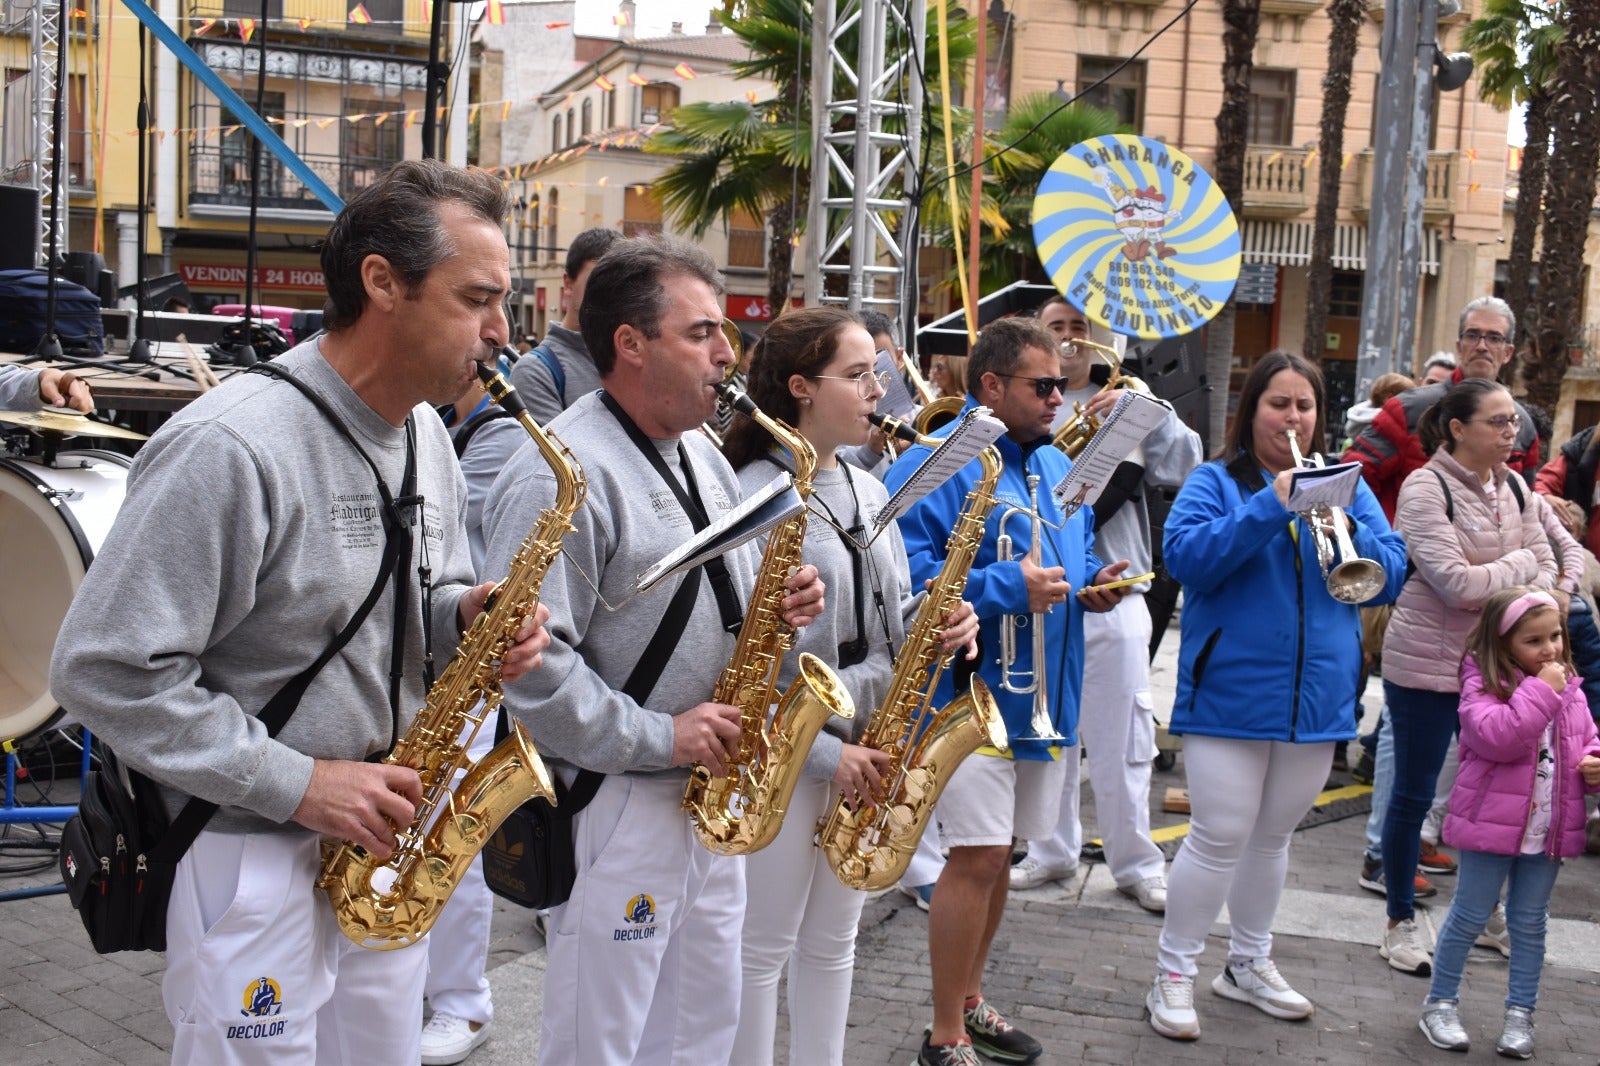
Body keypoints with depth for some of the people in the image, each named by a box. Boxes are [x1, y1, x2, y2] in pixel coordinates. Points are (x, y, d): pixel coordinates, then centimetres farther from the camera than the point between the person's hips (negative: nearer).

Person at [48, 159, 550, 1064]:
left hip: (385, 847, 8)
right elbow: (105, 670, -23)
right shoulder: (229, 447, -22)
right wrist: (296, 782, -22)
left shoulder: (425, 435, 5)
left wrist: (466, 616, -6)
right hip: (253, 860, -7)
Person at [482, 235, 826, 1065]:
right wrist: (657, 738, -23)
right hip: (616, 801, -9)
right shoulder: (562, 474, -18)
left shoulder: (701, 456, 12)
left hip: (710, 791, 9)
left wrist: (776, 605, -1)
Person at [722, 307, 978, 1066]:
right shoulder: (754, 497, -16)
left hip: (865, 750, 7)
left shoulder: (867, 491, 8)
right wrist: (823, 752, -19)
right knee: (764, 947, 6)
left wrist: (937, 626, -6)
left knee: (833, 941, 18)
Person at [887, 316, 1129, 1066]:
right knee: (977, 855, -9)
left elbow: (1077, 554, 27)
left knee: (997, 851, 16)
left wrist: (1089, 586, 4)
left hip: (1041, 695, 8)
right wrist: (1007, 588, -24)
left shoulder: (1059, 467, 15)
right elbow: (905, 574, -23)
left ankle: (969, 1001, 32)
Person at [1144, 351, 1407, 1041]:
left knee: (1273, 835, 16)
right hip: (1231, 692, -4)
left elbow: (1391, 575, 4)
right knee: (1220, 835, -6)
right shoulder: (1216, 482, 0)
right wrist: (1272, 507, -23)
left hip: (1317, 696, 5)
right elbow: (1185, 555, -17)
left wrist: (1350, 535, -16)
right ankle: (1174, 974, 8)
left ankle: (1249, 965, 31)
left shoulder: (1346, 487, 11)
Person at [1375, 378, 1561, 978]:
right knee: (1413, 795, 5)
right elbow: (1455, 583, -21)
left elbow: (1547, 570, 7)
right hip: (1426, 664, -6)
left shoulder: (1515, 489, 7)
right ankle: (1400, 924, 18)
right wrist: (1520, 563, -7)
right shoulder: (1425, 488, -14)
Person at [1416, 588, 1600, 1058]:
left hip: (1549, 832, 5)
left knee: (1530, 923, 14)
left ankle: (1520, 1013, 25)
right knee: (1469, 917, 6)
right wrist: (1540, 692, -26)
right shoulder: (1484, 685, -12)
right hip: (1492, 823, -5)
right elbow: (1497, 737, -29)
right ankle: (1441, 1003, 20)